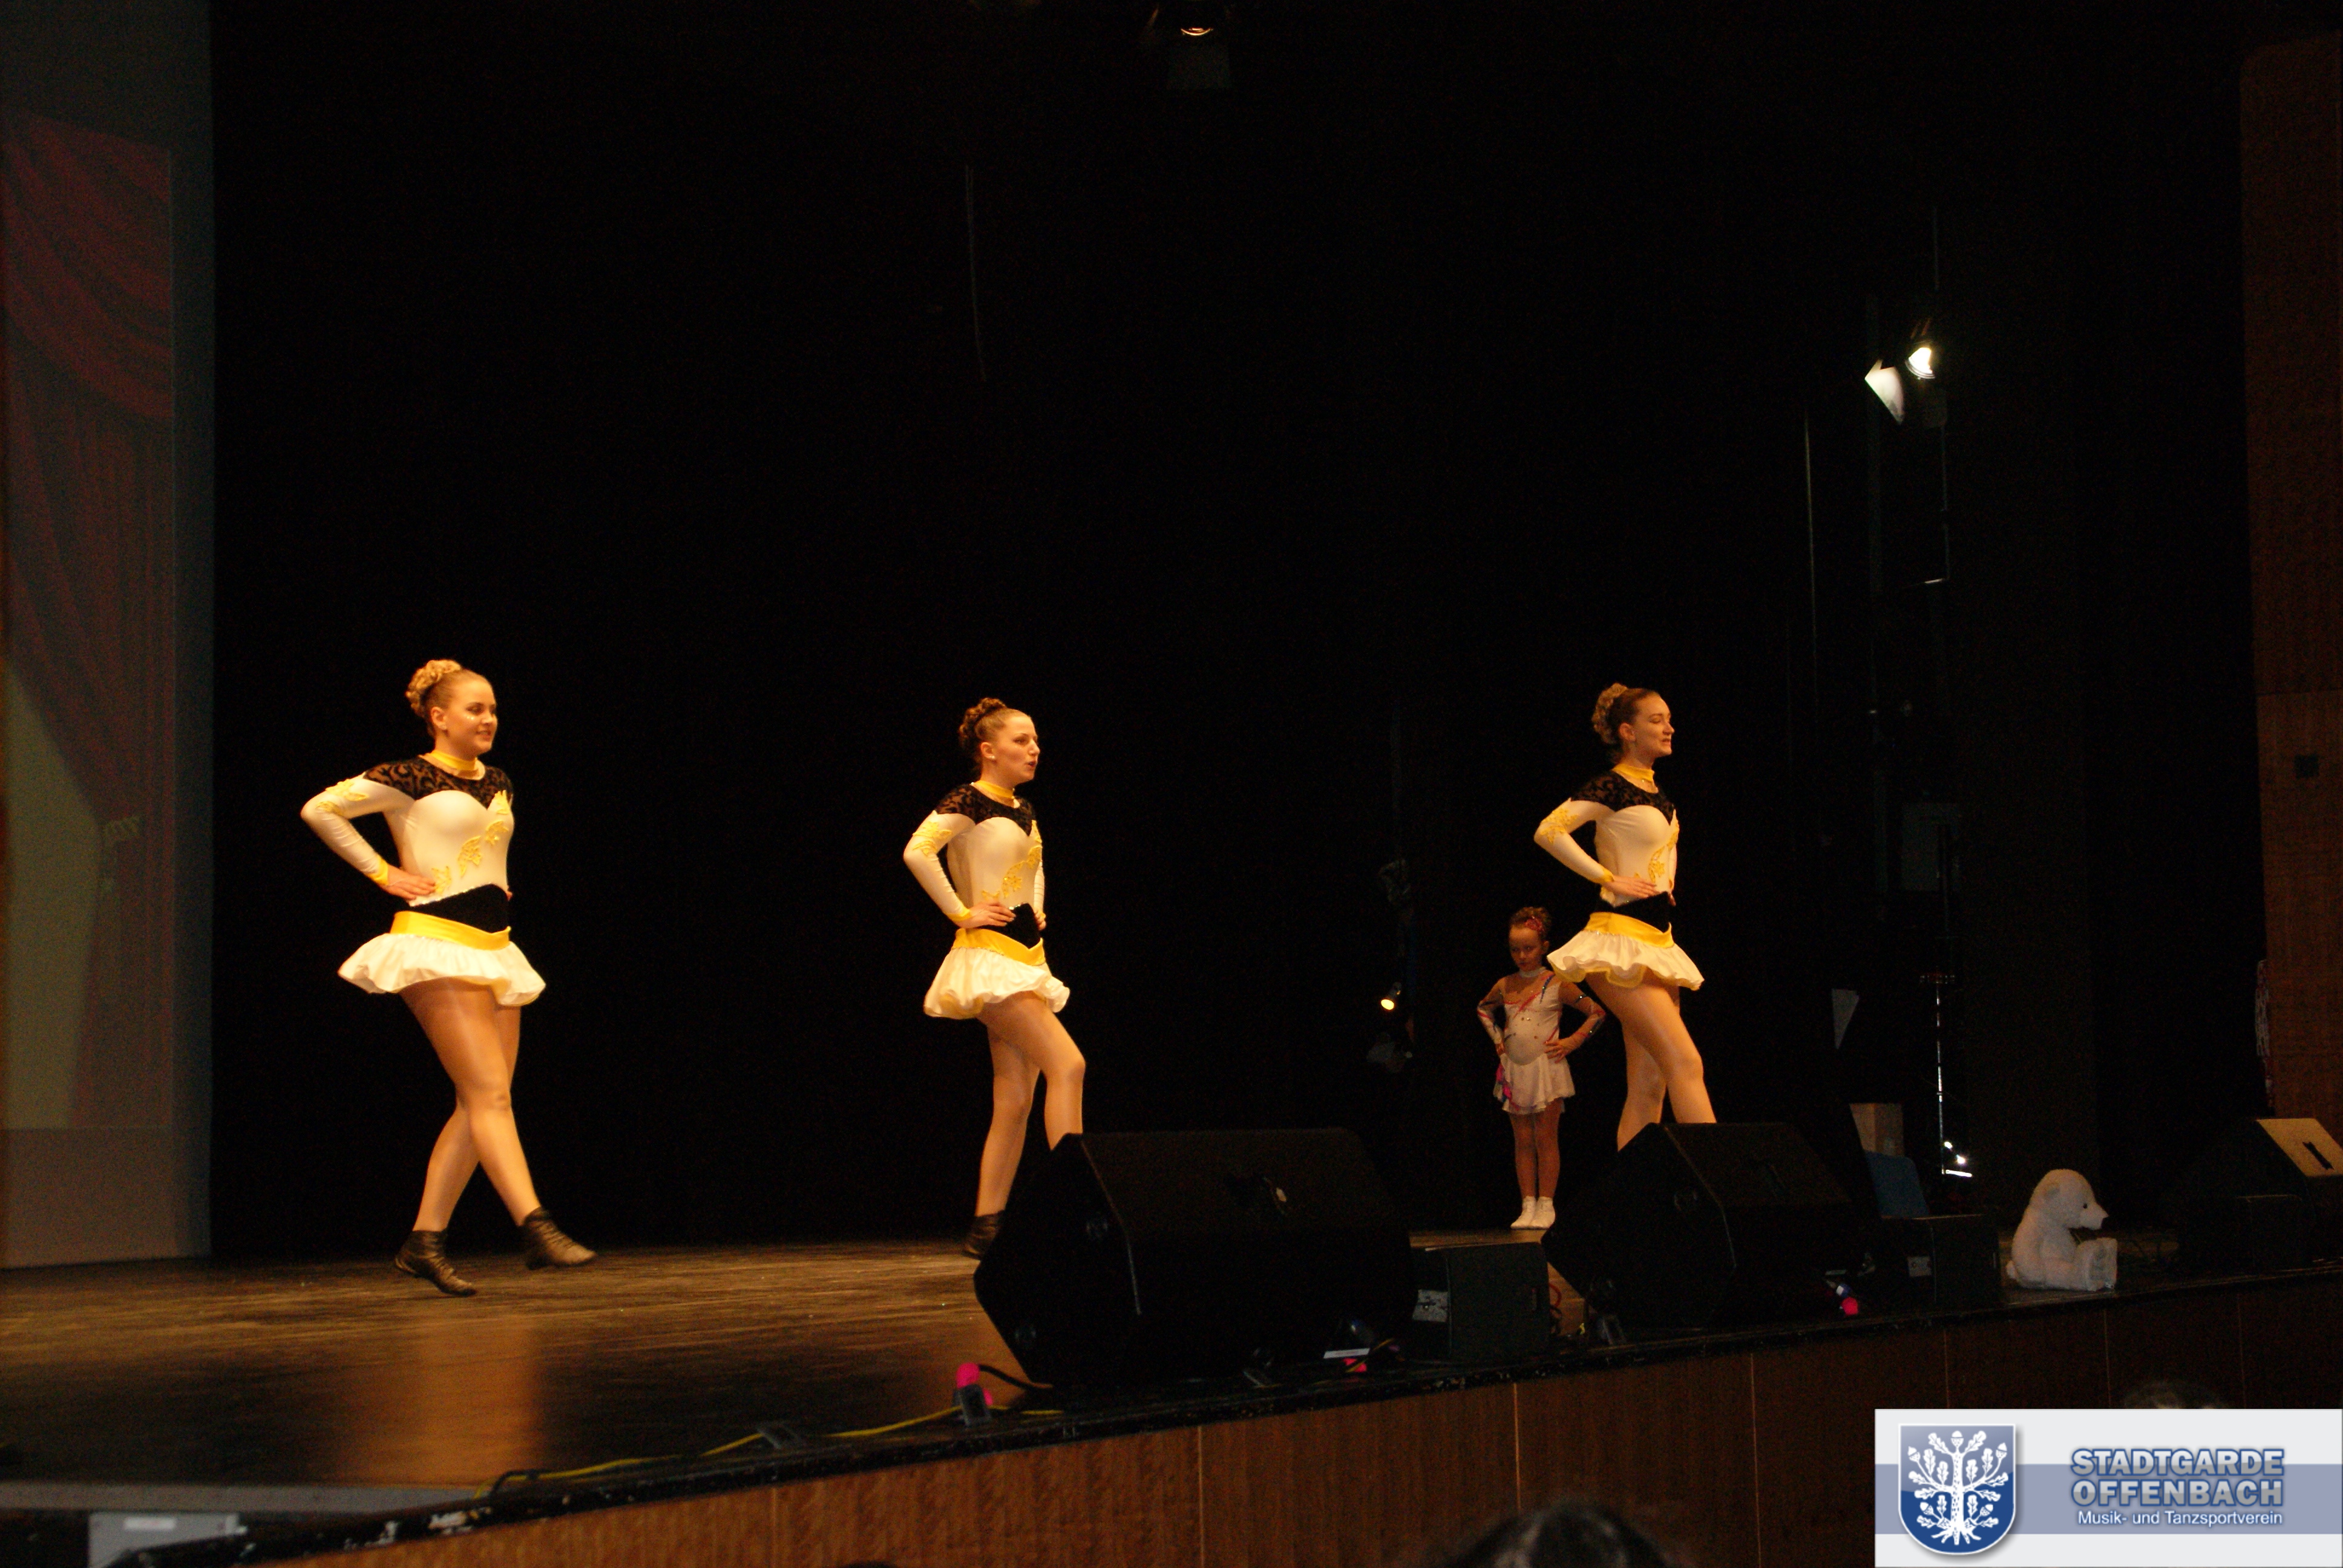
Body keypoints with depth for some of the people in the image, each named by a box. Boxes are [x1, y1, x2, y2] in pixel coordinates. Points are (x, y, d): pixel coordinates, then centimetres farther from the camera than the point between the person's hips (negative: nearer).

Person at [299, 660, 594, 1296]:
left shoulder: (498, 784, 16)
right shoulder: (408, 779, -6)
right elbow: (319, 809, -6)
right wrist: (383, 872, -5)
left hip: (494, 947, 8)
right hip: (436, 943, -8)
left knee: (480, 1105, 3)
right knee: (489, 1092, -16)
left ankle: (426, 1239, 8)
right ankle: (536, 1227, -23)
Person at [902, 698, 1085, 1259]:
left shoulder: (1023, 811, 16)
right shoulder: (969, 802, -9)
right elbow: (917, 852, -24)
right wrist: (961, 913, -18)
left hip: (1026, 956, 9)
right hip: (990, 955, -9)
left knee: (1015, 1100, 4)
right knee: (1066, 1065, -20)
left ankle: (986, 1228, 7)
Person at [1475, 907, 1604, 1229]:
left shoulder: (1557, 985, -4)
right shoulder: (1505, 987, 9)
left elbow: (1597, 1012, 0)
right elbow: (1483, 1009, 30)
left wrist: (1573, 1041, -6)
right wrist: (1497, 1037, 17)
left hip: (1546, 1067, -4)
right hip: (1514, 1070, 4)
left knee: (1544, 1140, -3)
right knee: (1522, 1142, 5)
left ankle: (1546, 1205, 0)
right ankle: (1528, 1206, 7)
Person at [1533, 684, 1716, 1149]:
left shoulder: (1658, 795, 17)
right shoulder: (1609, 787, -8)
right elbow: (1549, 831, -21)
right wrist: (1610, 879, -17)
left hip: (1657, 939, 9)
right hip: (1622, 937, -9)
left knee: (1649, 1084, 2)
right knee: (1685, 1063, -17)